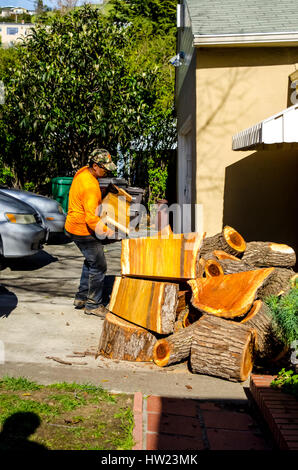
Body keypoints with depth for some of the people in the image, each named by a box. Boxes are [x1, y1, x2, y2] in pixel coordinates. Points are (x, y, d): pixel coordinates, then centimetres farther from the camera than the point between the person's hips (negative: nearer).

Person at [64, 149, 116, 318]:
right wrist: (106, 231, -19)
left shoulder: (83, 172, 3)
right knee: (98, 266, -1)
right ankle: (93, 305, 9)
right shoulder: (90, 187, -28)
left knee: (91, 262, 24)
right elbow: (91, 218, -30)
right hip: (83, 231, -10)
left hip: (74, 226, 10)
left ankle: (82, 297, 32)